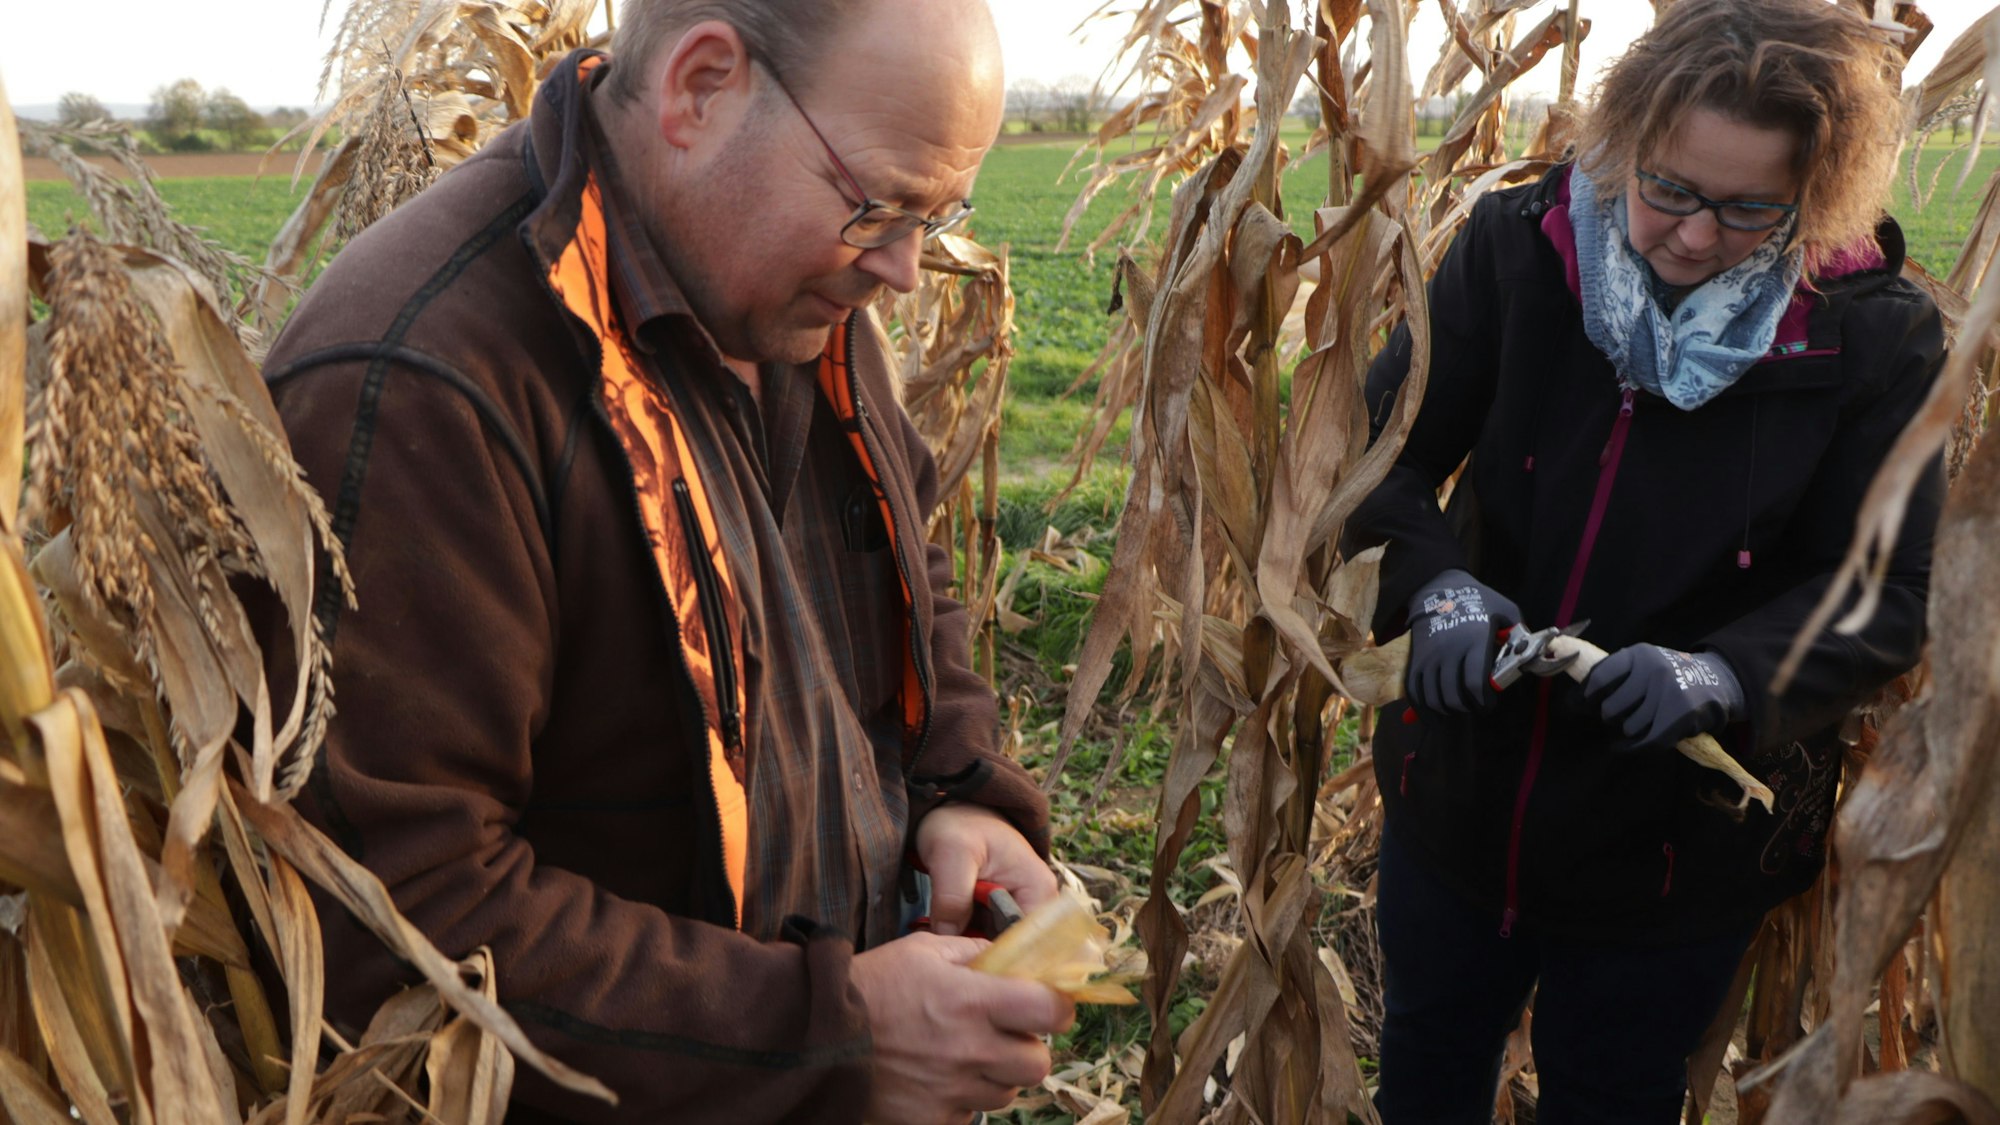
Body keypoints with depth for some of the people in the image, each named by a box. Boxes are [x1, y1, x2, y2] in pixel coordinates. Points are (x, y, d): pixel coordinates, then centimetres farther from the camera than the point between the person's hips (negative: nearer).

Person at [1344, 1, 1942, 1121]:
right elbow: (1385, 451, -8)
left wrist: (1724, 672, -32)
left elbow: (1887, 595, -12)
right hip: (1462, 795, 2)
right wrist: (1436, 584, -28)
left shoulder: (1879, 334, -15)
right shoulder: (1516, 248, -13)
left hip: (1684, 846, -1)